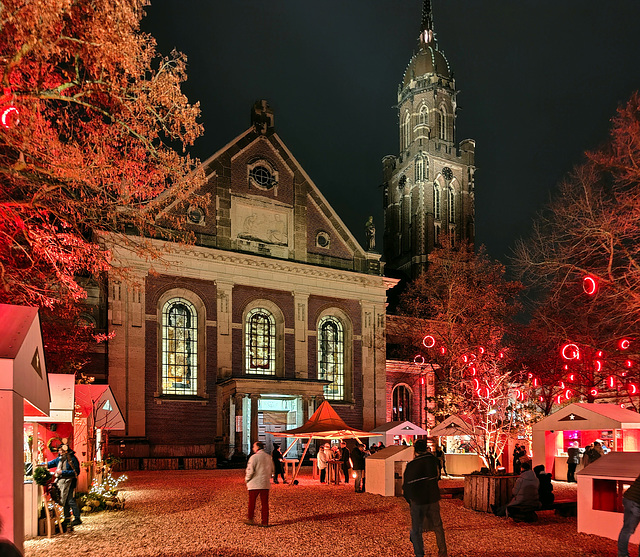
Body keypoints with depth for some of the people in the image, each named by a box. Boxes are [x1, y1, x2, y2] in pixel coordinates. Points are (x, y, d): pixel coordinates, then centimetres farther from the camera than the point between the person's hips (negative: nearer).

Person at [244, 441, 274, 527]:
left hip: (255, 484, -5)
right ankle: (265, 522, 8)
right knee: (265, 503, 7)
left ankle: (250, 519, 18)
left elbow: (250, 471, -15)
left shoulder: (254, 457, -12)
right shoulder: (269, 457, 8)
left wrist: (247, 479, 1)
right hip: (266, 484, 5)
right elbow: (272, 470, 15)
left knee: (252, 502, 10)